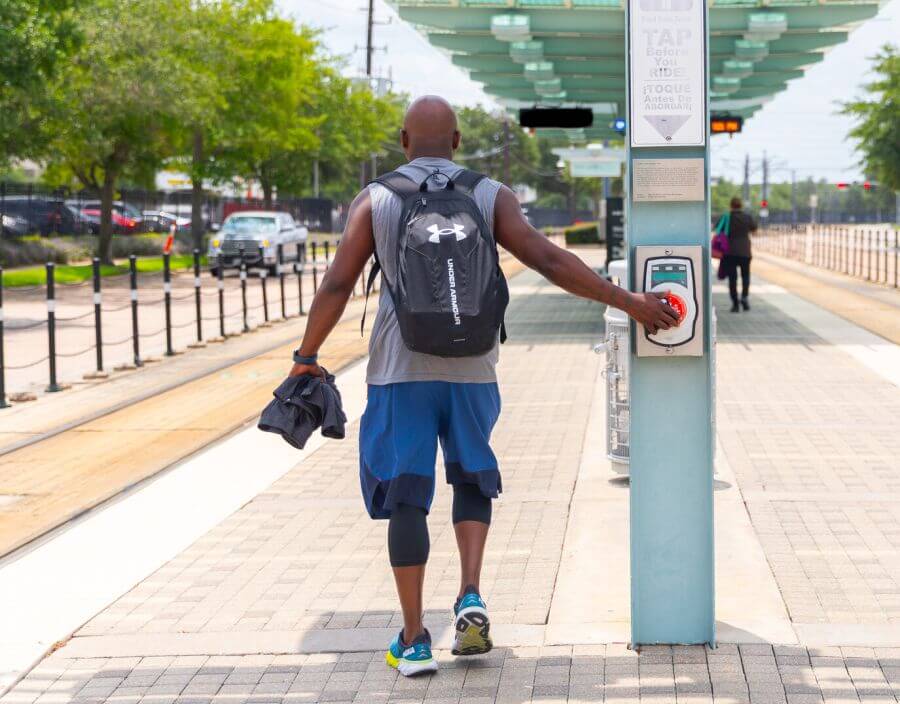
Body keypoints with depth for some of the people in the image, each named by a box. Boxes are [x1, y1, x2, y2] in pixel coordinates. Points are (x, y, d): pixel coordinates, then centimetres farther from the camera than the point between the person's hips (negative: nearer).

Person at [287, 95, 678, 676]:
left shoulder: (375, 200, 1)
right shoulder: (491, 196, 1)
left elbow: (337, 285, -3)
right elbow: (550, 261, -6)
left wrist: (307, 356, 8)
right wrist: (629, 302, -3)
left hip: (401, 370, -1)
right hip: (470, 368, 1)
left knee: (405, 498, 4)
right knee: (472, 477, 21)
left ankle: (414, 640, 6)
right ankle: (471, 597, 2)